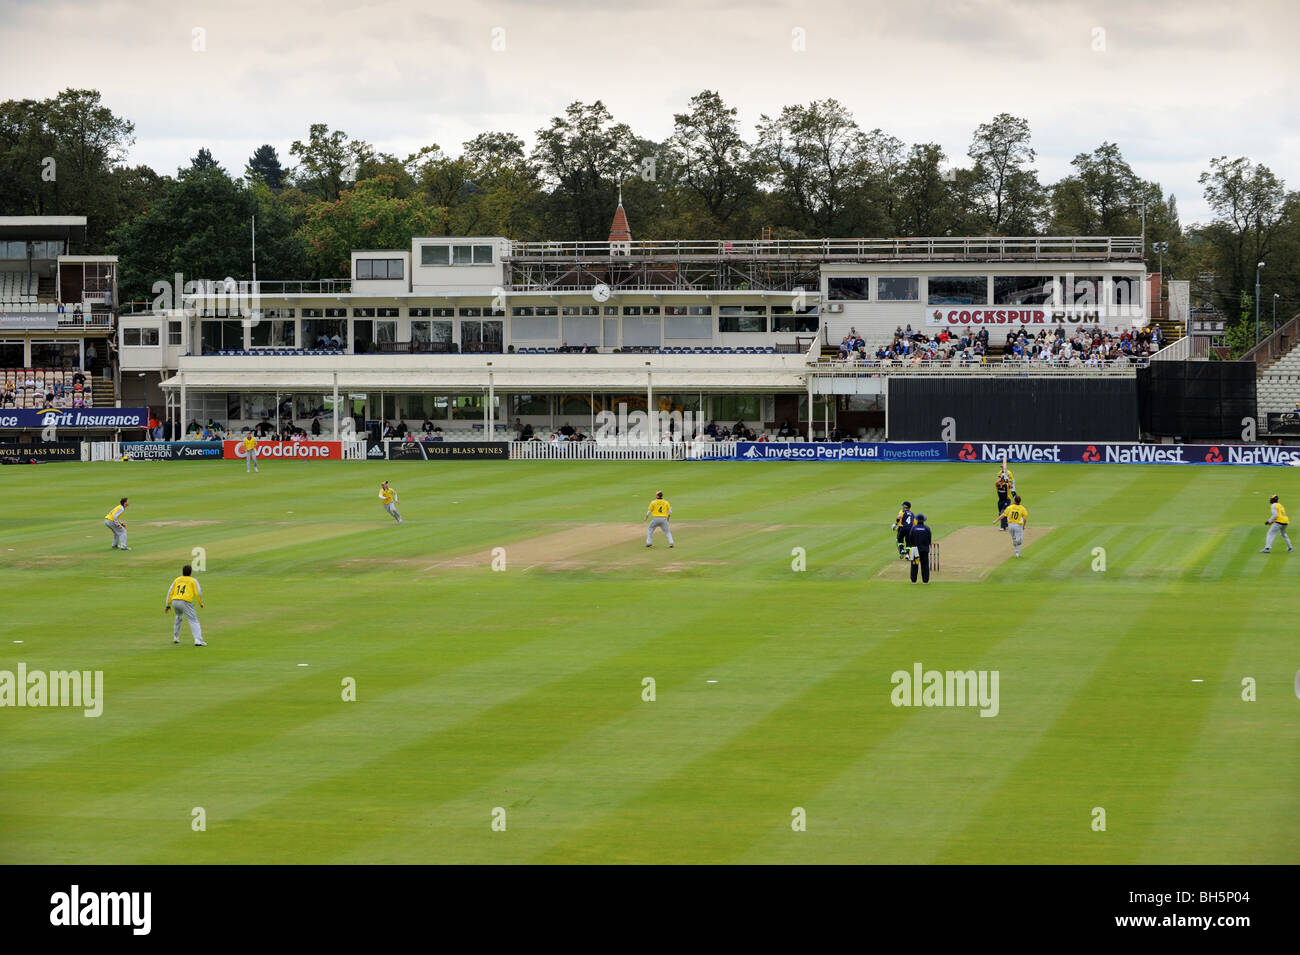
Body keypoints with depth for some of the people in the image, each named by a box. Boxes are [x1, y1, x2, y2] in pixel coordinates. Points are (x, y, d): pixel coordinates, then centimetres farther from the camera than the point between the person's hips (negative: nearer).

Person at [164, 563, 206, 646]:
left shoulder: (177, 580, 22)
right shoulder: (193, 580, 11)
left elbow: (170, 592, 17)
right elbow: (198, 593, 3)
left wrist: (168, 605, 19)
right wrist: (201, 603, 19)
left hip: (175, 602, 5)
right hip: (185, 602, -5)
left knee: (178, 617, 32)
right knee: (193, 621, -6)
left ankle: (175, 637, 32)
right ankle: (198, 640, -21)